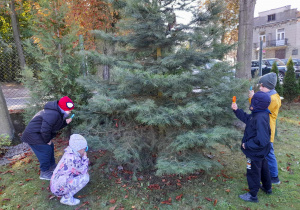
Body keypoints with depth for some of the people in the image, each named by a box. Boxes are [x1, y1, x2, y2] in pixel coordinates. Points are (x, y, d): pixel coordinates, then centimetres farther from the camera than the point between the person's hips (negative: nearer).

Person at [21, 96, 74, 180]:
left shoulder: (57, 113, 4)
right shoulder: (53, 115, -31)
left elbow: (55, 127, 11)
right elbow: (45, 130, -31)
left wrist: (65, 122, -4)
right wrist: (47, 140, -15)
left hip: (38, 134, 11)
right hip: (33, 135, -11)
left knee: (50, 147, 18)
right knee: (45, 150, -6)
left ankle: (52, 166, 35)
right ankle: (44, 173, 10)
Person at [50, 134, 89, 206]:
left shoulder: (69, 153, 1)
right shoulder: (73, 158, -27)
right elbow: (83, 172, -14)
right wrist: (85, 157, -8)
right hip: (59, 188, -9)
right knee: (85, 177, -17)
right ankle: (66, 198, -4)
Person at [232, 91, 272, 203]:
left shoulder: (260, 118, -35)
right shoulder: (257, 114, -6)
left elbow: (262, 140, -37)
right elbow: (247, 118, 10)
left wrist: (247, 145, -25)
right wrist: (236, 110, 1)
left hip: (255, 152, -9)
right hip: (260, 151, 10)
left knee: (253, 173, 9)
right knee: (263, 168, 28)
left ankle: (253, 195, 28)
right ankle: (267, 187, 50)